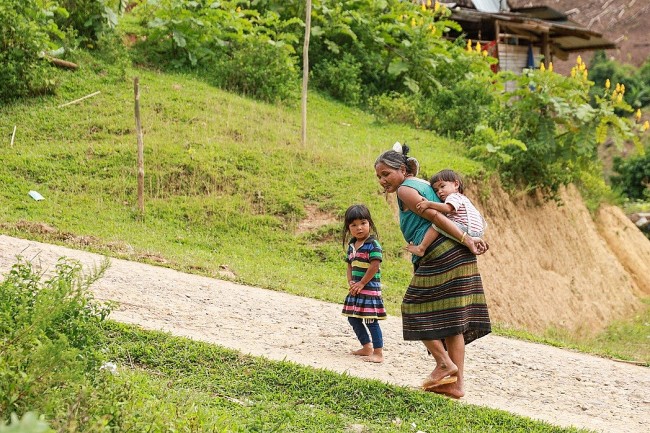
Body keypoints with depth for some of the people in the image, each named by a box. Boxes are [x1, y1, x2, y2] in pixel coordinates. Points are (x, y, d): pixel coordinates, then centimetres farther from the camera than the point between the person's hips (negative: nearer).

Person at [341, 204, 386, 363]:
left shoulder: (373, 244, -14)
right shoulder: (351, 245, 10)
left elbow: (374, 267, -18)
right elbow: (350, 266, 13)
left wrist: (361, 284, -16)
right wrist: (351, 283, -3)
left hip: (370, 288, -9)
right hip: (356, 288, 9)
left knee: (371, 320, -8)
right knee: (353, 318, 15)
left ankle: (378, 353, -3)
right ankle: (367, 347, 28)